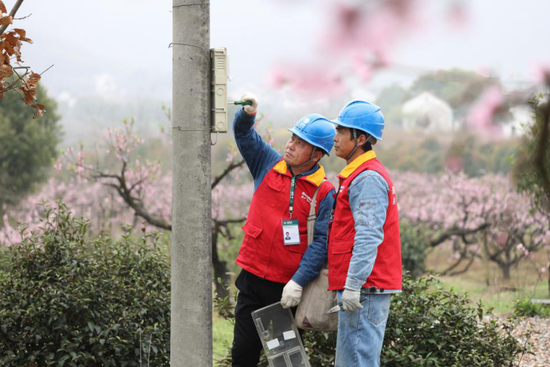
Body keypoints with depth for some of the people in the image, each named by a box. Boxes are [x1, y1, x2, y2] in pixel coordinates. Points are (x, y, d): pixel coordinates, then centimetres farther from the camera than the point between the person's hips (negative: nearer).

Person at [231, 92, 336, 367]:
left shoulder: (325, 193, -7)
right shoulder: (269, 164, 6)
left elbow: (321, 242, -13)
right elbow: (243, 134, 9)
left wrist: (298, 283, -21)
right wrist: (248, 113, -14)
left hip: (288, 287, -3)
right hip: (252, 278, 3)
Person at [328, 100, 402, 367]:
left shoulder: (369, 178, -13)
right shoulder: (357, 175, 20)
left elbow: (368, 237, -22)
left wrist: (353, 285, -25)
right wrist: (345, 285, 24)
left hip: (365, 288, -11)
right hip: (361, 287, 11)